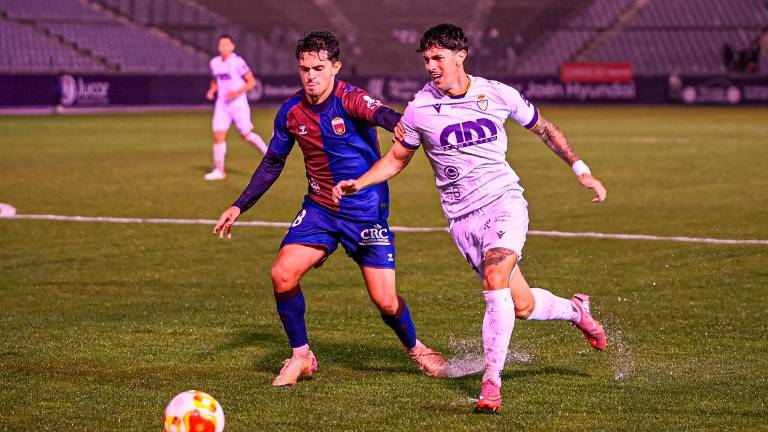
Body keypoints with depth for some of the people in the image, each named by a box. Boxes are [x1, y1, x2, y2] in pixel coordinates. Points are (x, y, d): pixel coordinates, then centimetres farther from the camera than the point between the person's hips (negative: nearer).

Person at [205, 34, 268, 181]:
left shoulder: (237, 62, -13)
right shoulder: (214, 63, 6)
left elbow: (251, 81, -10)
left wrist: (237, 93, -20)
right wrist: (211, 91, 3)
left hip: (238, 103, -5)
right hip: (222, 103, 5)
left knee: (246, 135, -3)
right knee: (218, 136, -3)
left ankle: (268, 154, 21)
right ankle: (219, 170, 3)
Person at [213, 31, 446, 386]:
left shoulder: (349, 100, -17)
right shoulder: (291, 112, -2)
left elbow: (381, 114, -41)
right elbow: (272, 163, 13)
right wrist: (239, 207, 10)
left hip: (367, 210, -4)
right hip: (319, 207, 4)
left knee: (385, 301, -6)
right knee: (282, 274, -16)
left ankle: (416, 349, 26)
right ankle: (301, 357, 3)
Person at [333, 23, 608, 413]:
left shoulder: (498, 95, -3)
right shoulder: (420, 109, -3)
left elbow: (543, 129, 13)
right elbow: (397, 158, 12)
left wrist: (581, 170, 11)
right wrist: (356, 183, -3)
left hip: (504, 201, -1)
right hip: (462, 217, 1)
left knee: (495, 278, -27)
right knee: (521, 306, 0)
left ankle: (491, 382, -21)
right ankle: (575, 310, 35)